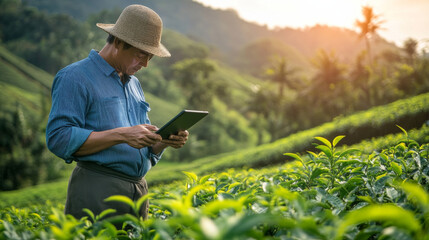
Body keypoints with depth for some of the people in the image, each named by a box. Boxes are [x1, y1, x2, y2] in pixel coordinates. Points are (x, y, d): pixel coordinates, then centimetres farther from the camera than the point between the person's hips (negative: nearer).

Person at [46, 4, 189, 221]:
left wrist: (165, 141, 2)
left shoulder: (134, 85, 19)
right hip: (96, 193, -7)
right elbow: (59, 139, -16)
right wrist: (122, 135, -20)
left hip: (139, 192, 7)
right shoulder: (74, 78, -5)